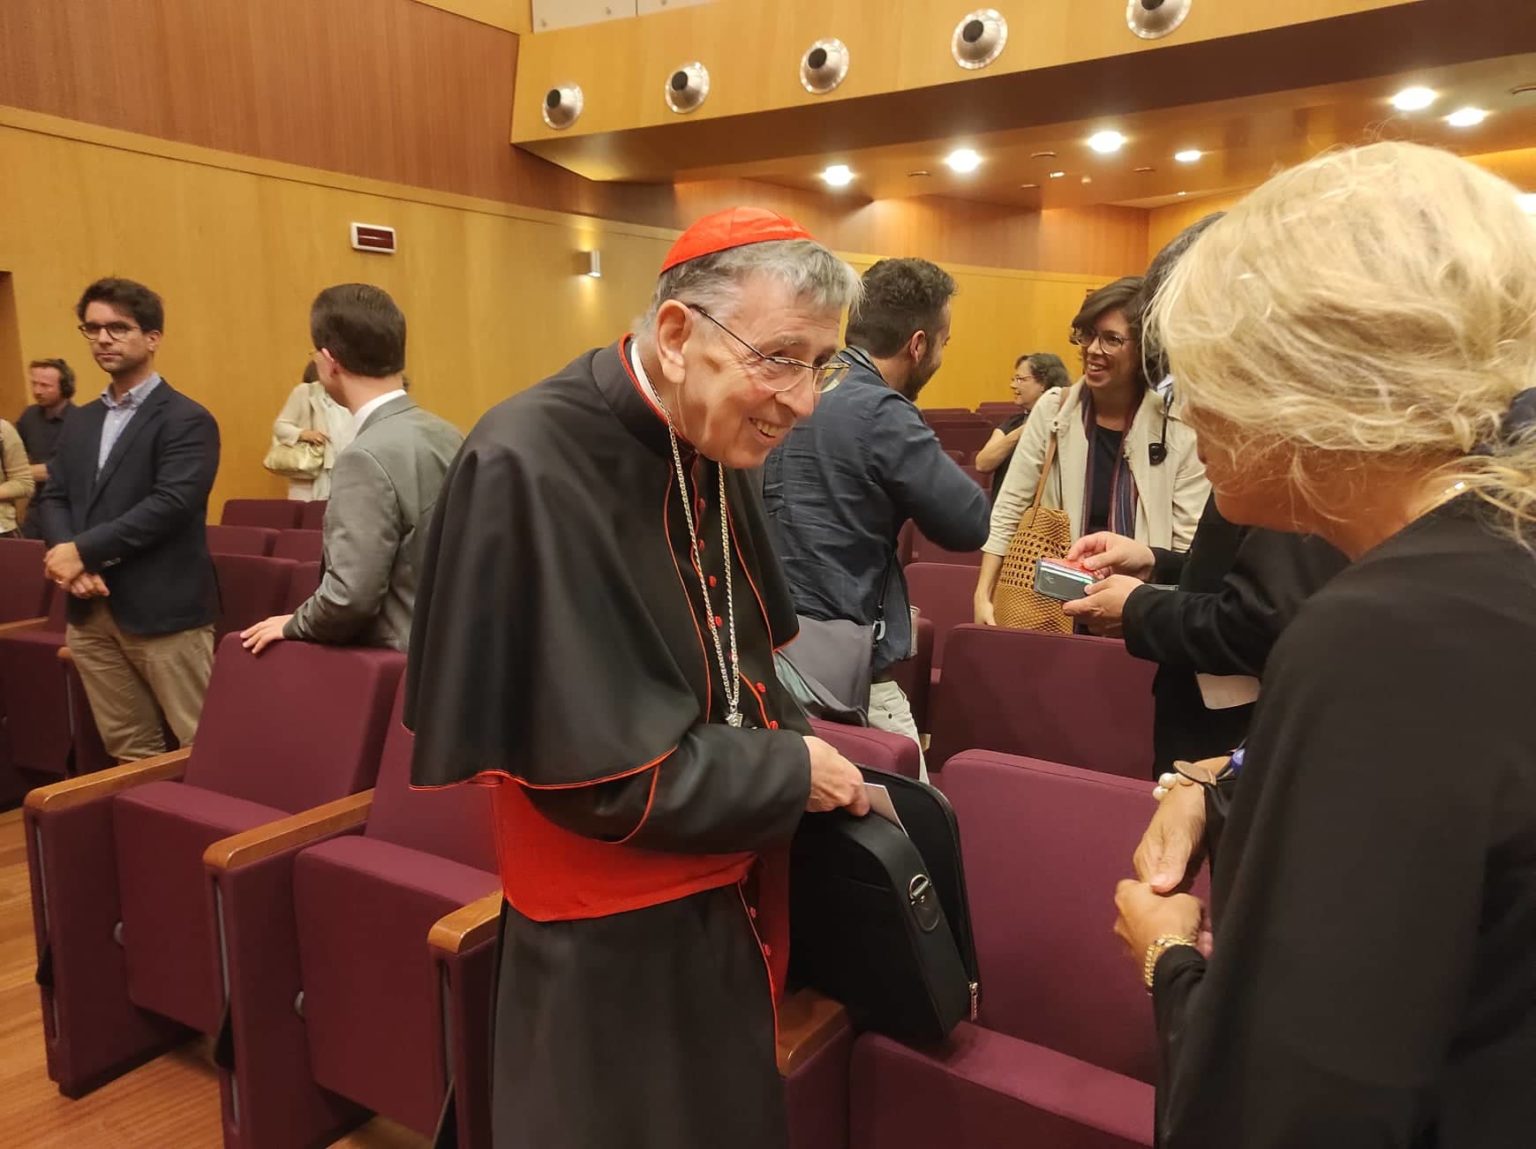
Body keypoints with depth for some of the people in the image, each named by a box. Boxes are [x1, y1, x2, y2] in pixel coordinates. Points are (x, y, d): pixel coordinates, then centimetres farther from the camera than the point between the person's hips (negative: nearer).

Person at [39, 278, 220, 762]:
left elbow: (171, 504, -18)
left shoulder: (186, 420, -7)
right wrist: (67, 561, -9)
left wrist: (84, 550, -17)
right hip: (90, 612, 7)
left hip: (162, 609, -7)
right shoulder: (80, 422, 17)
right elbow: (52, 497, 10)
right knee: (127, 749, 15)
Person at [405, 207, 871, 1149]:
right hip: (611, 939, -7)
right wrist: (791, 773, -16)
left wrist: (799, 745, -7)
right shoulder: (532, 469, -26)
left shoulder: (712, 454, -1)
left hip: (727, 898, 8)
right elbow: (594, 768, -26)